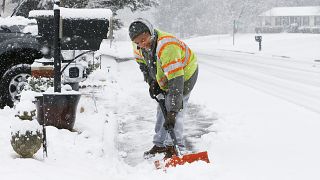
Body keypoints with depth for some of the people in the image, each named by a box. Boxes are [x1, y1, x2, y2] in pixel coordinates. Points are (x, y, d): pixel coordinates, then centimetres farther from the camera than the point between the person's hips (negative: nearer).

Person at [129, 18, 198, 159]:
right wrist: (151, 82, -7)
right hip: (163, 77, 8)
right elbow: (141, 61, 6)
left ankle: (175, 147, -13)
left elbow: (176, 82, -47)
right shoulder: (139, 44, -20)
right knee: (162, 108, 13)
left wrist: (172, 113, -50)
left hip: (185, 74, -8)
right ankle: (160, 144, 24)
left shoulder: (167, 47, -44)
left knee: (175, 109, -19)